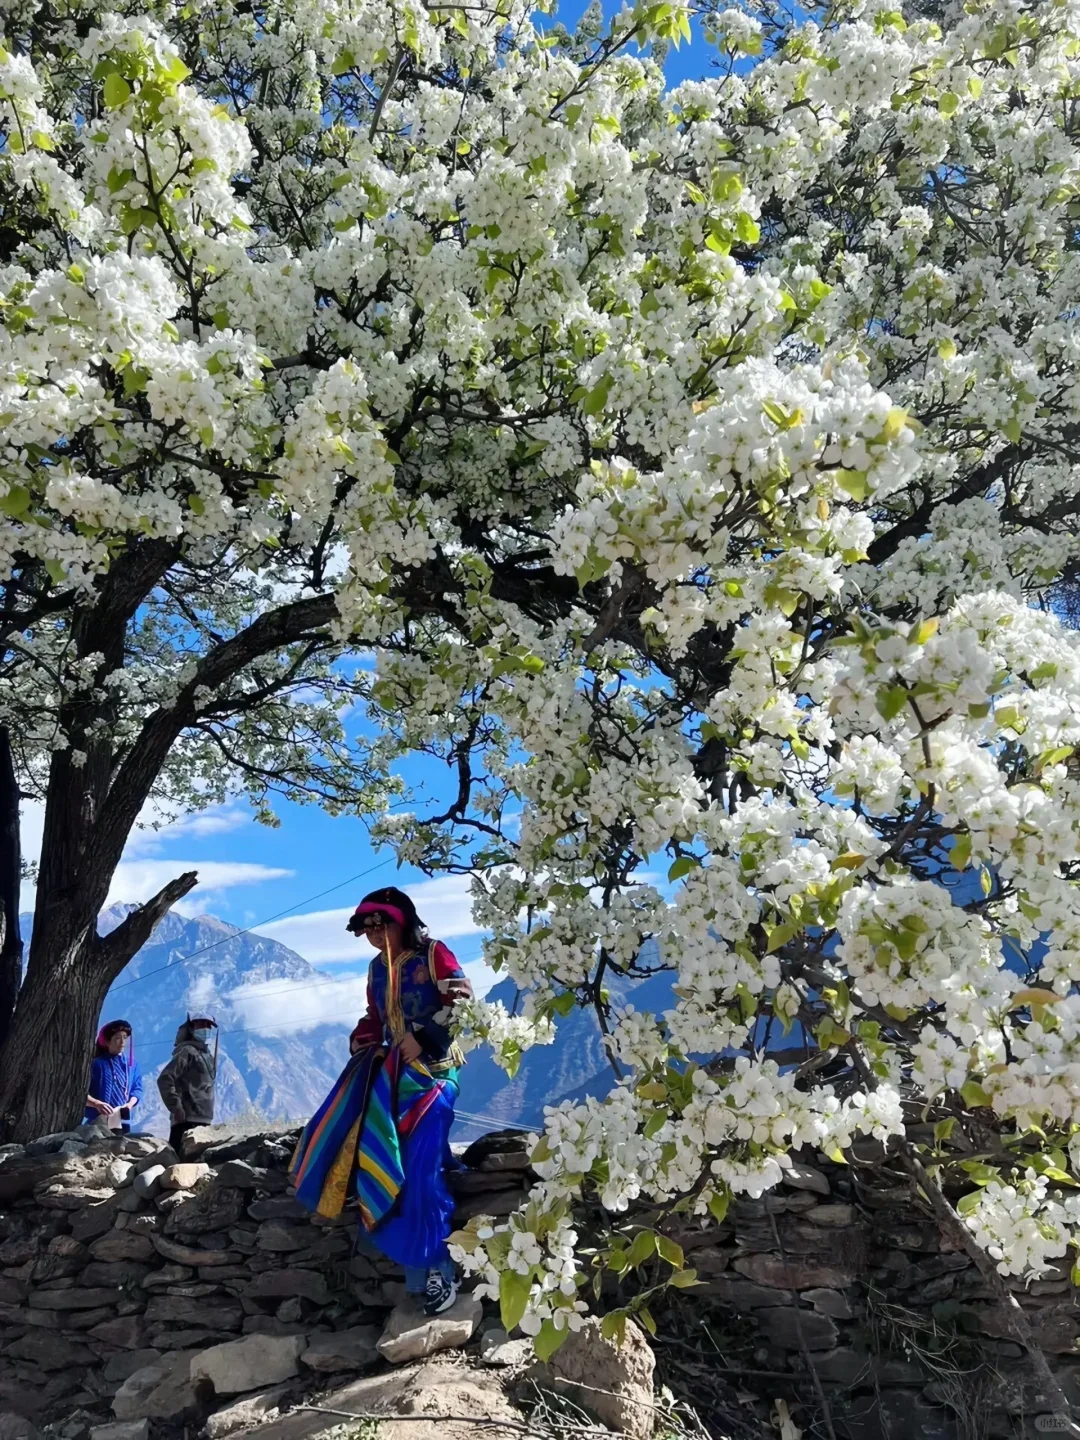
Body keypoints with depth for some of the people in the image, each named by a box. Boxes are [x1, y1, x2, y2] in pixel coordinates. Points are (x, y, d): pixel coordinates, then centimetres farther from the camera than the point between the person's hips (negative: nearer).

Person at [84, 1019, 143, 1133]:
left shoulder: (132, 1064, 15)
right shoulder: (96, 1064, 3)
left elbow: (137, 1088, 15)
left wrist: (130, 1104, -5)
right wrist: (96, 1104, -17)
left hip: (122, 1122, 3)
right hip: (97, 1122, -3)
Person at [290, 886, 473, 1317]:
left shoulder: (434, 955, -6)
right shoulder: (377, 968, 15)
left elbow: (461, 1003, -12)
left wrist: (423, 1038, -18)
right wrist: (362, 1044, 2)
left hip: (431, 1070, -8)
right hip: (390, 1070, 8)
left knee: (420, 1171, -14)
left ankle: (436, 1270, -2)